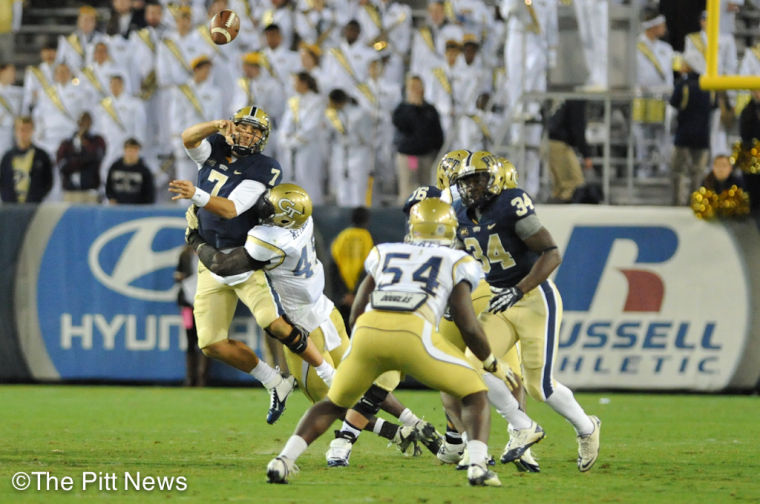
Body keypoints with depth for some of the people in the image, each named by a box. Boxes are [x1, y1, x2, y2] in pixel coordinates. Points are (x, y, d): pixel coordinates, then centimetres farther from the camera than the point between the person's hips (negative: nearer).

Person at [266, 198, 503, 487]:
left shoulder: (383, 254, 32)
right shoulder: (457, 262, 24)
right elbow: (467, 325, 15)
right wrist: (492, 363, 32)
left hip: (368, 332, 3)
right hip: (413, 333, -3)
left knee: (335, 404, 27)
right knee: (475, 395, 16)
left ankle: (283, 461, 8)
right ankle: (477, 466, -8)